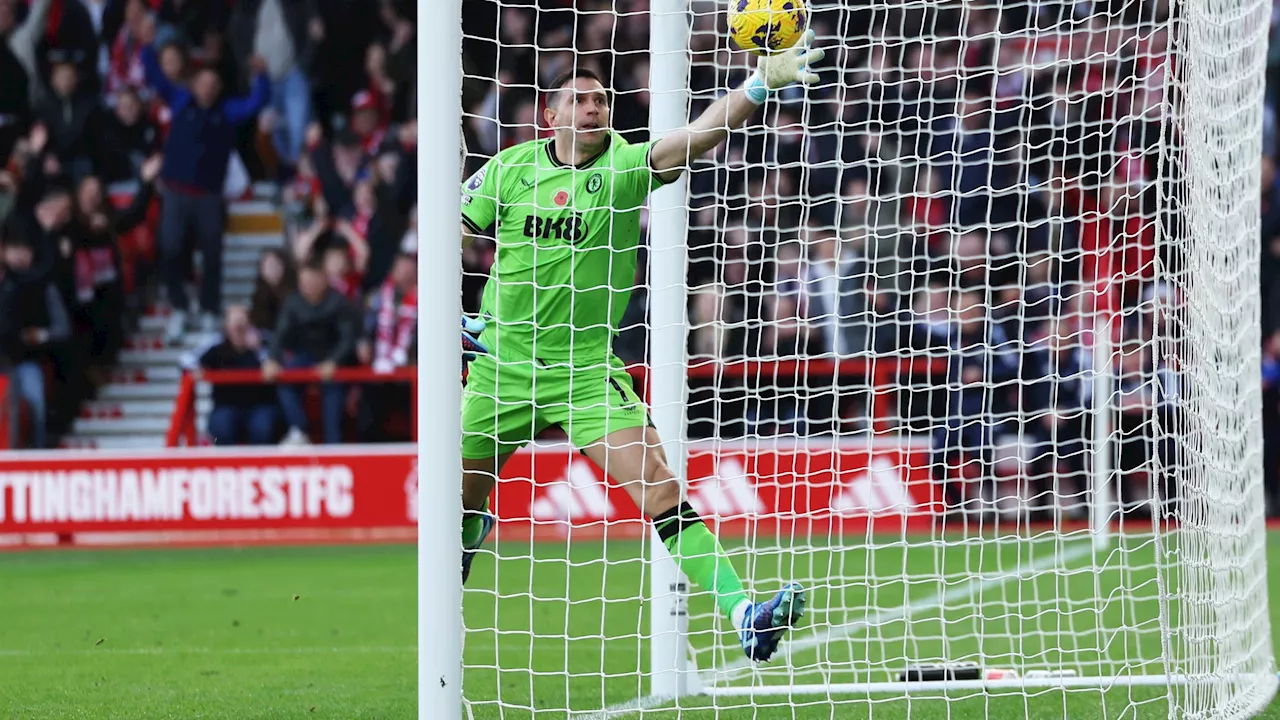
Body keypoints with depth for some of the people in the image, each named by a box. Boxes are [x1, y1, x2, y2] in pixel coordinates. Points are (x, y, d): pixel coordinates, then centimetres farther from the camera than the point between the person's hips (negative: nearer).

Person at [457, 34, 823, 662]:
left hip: (587, 366, -2)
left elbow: (700, 134, -22)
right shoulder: (510, 168, -2)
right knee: (460, 499, 13)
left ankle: (744, 615, -24)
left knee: (660, 490, -17)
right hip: (503, 362, 2)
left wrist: (761, 82, -36)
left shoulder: (625, 166, -7)